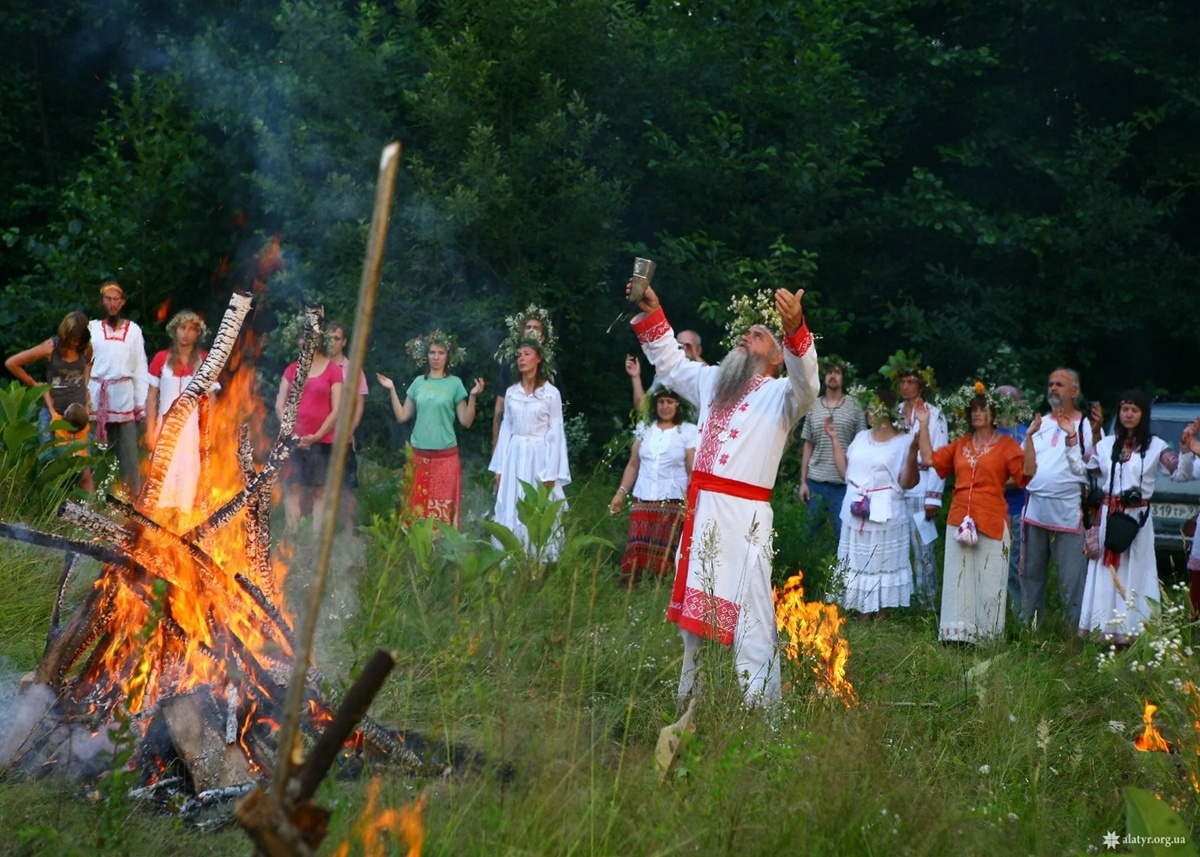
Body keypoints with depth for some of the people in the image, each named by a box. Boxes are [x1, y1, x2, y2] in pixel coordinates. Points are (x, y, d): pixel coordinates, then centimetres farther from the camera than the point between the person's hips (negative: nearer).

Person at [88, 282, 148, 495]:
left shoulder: (133, 330, 7)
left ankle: (133, 495, -2)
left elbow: (140, 368, 7)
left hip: (124, 395, 0)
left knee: (128, 448, -3)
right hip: (97, 396, 1)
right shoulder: (92, 328, 8)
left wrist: (142, 403, 2)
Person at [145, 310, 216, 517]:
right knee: (163, 470, 1)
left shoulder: (205, 361, 1)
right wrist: (150, 430, -2)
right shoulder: (161, 358, 1)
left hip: (192, 425, 0)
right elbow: (151, 397, 4)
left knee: (188, 470, 0)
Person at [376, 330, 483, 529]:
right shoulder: (418, 382, 10)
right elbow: (402, 416, 10)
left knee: (443, 508, -4)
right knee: (416, 507, 3)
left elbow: (466, 421, -1)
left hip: (445, 455, -3)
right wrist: (392, 390, 3)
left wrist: (473, 396, -14)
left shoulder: (454, 383, 1)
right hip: (418, 454, 3)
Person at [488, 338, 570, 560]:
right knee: (511, 512, 4)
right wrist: (499, 468, 5)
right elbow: (505, 429, 10)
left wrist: (551, 472, -10)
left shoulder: (551, 393, -4)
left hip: (539, 457, -4)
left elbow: (555, 434, -5)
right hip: (514, 457, 4)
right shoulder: (511, 393, 8)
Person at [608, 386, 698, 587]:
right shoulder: (645, 427, 12)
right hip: (642, 502, 3)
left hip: (672, 504, -3)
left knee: (662, 555, -4)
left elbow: (692, 472, -2)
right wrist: (621, 493, 9)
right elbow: (633, 465, 15)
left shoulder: (689, 431, 0)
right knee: (636, 552, -4)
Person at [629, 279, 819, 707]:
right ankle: (690, 700, 27)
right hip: (700, 512, 7)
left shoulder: (781, 394, -1)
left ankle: (760, 708, -11)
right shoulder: (713, 381, 20)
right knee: (695, 608, 16)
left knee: (747, 616, -11)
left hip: (743, 516, -7)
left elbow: (805, 381, -22)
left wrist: (795, 330, -41)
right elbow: (670, 362, 32)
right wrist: (651, 313, 20)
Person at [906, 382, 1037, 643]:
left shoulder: (1006, 444, 0)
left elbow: (1028, 471, -12)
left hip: (992, 523, -5)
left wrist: (1029, 437, -21)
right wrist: (924, 425, 13)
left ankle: (987, 636, 4)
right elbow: (930, 458, 13)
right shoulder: (961, 444, 15)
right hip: (959, 520, 5)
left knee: (989, 582, -2)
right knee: (958, 578, 7)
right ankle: (958, 632, 13)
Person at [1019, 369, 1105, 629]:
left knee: (1072, 577, -4)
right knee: (1031, 573, 11)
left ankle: (1073, 625, 2)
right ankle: (1030, 623, 21)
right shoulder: (1040, 423, 17)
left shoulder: (1086, 424, 2)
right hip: (1034, 509, 5)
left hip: (1069, 513, -5)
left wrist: (1096, 432, -19)